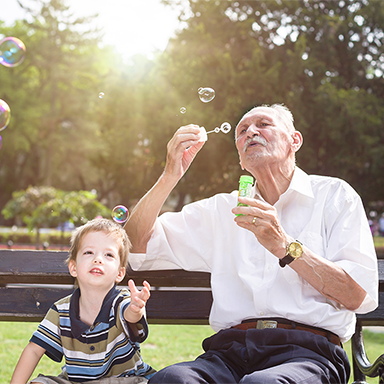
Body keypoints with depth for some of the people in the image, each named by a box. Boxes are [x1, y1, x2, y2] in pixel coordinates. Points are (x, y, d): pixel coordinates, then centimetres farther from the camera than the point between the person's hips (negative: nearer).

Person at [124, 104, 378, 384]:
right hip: (231, 349, 3)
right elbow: (138, 246, 16)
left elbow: (362, 296, 0)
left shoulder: (335, 195, 12)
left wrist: (284, 247, -9)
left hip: (307, 349, -2)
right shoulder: (221, 209, 22)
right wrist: (171, 176, 5)